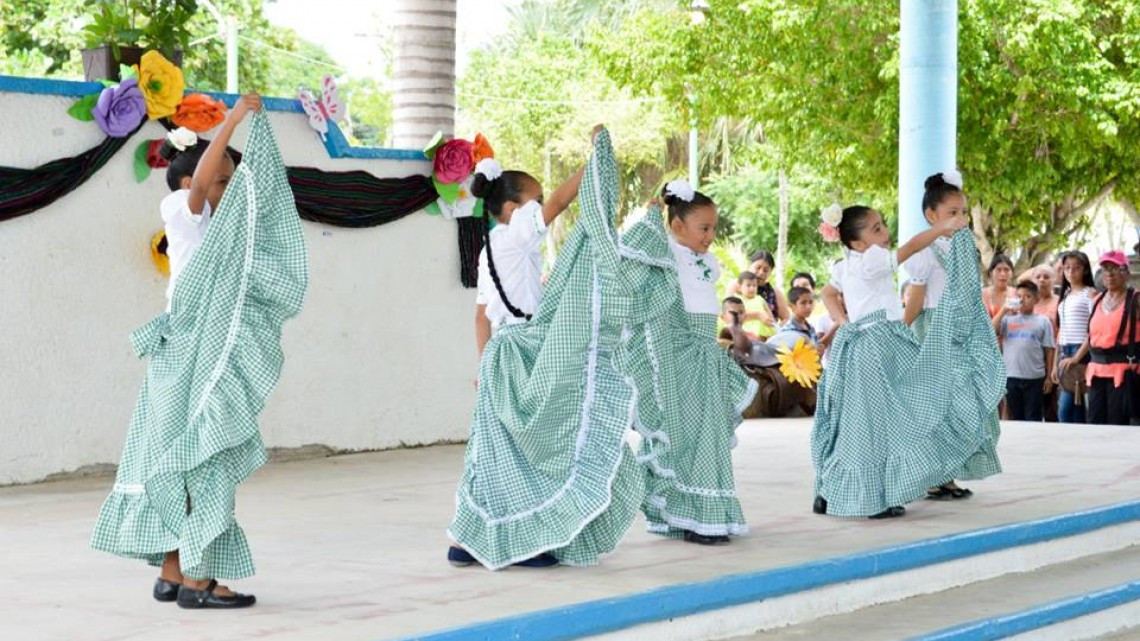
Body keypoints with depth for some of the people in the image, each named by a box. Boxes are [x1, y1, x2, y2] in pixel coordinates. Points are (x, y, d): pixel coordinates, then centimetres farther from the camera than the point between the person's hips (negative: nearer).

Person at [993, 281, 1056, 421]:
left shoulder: (1042, 321, 4)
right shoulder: (1008, 319, 9)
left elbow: (1049, 350, 3)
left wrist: (1049, 377, 0)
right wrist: (1003, 311, -7)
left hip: (1034, 377, -2)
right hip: (1011, 376, 2)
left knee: (1033, 418, 2)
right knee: (1015, 416, 9)